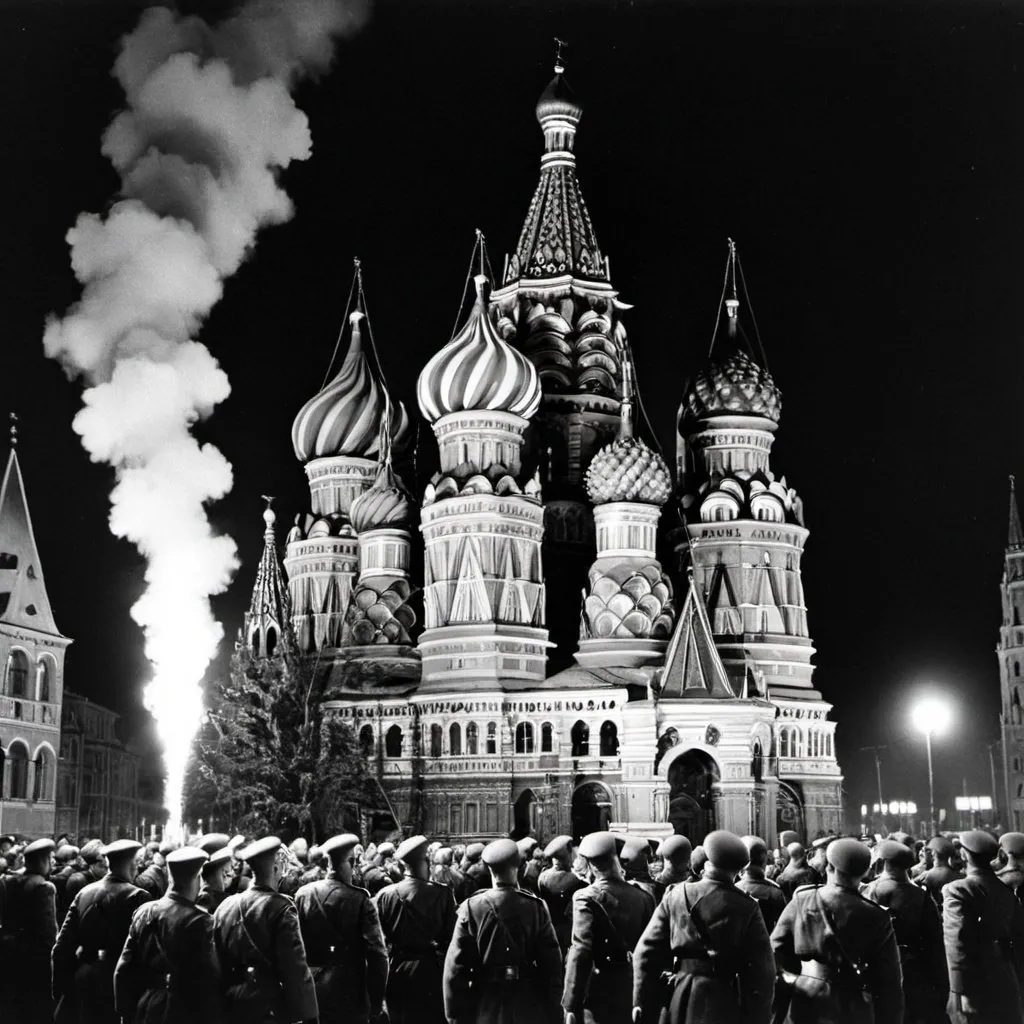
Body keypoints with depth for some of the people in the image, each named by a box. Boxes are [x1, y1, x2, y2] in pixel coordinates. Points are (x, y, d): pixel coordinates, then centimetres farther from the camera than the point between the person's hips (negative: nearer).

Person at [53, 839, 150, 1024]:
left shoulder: (84, 892, 4)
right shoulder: (136, 896, -11)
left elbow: (62, 946, 5)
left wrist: (61, 988, 12)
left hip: (80, 986, 5)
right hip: (118, 986, -5)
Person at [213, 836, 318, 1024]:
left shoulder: (224, 907, 4)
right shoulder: (280, 908, -13)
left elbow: (217, 964, 10)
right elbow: (296, 968, -16)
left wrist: (222, 1007, 18)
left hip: (233, 1008, 5)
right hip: (271, 1008, -5)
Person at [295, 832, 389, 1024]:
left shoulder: (303, 895, -3)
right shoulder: (360, 900, -11)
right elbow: (377, 955, -13)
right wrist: (377, 1005, -5)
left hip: (308, 994, 3)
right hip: (350, 996, -3)